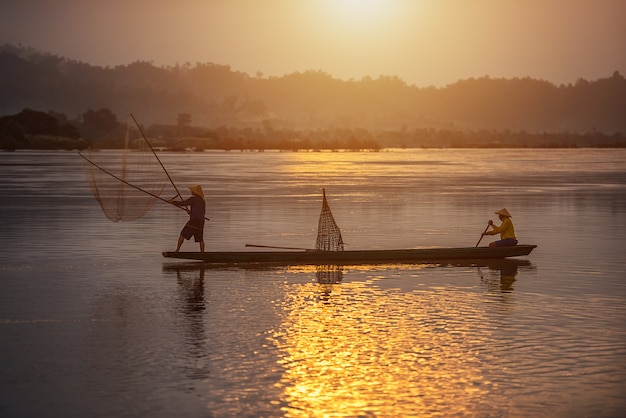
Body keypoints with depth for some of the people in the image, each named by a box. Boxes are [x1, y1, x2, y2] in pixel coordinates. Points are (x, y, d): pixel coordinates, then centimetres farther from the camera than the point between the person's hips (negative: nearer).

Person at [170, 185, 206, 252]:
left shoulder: (193, 199, -3)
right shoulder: (203, 201, 18)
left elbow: (182, 203, -6)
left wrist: (173, 202, 6)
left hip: (194, 220, -6)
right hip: (201, 221, 6)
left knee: (182, 235, -2)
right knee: (200, 239, 11)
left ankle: (177, 250, -8)